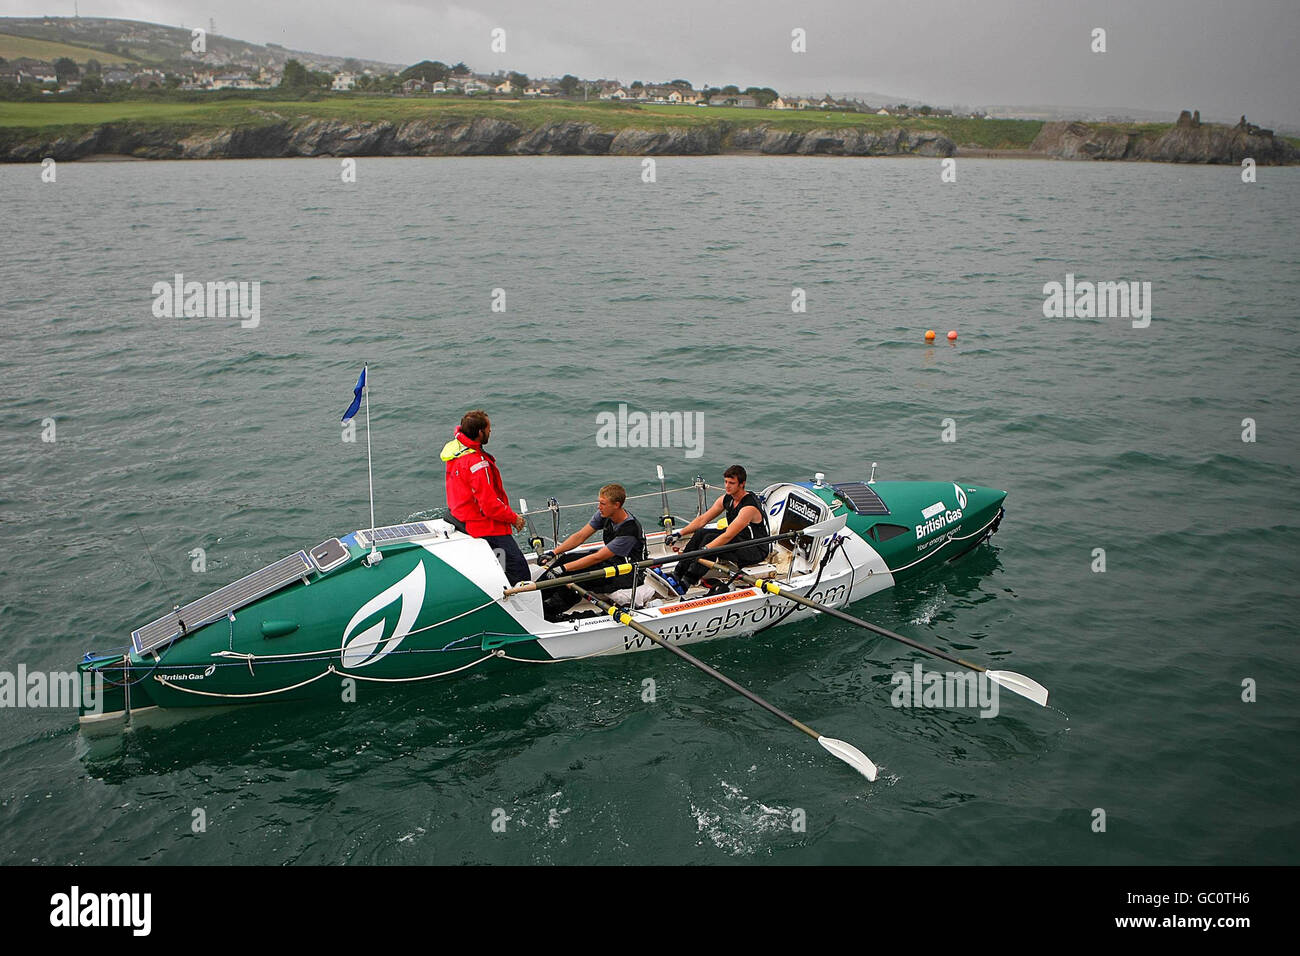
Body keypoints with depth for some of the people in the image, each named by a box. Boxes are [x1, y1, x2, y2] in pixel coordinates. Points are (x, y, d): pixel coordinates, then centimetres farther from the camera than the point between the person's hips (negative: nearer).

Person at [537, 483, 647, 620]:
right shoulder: (604, 515, -6)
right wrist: (553, 553, -12)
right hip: (610, 558, 8)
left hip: (627, 573, -8)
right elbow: (580, 536, -2)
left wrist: (563, 568, -29)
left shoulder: (629, 529, -29)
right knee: (564, 558, -9)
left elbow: (597, 558, -29)